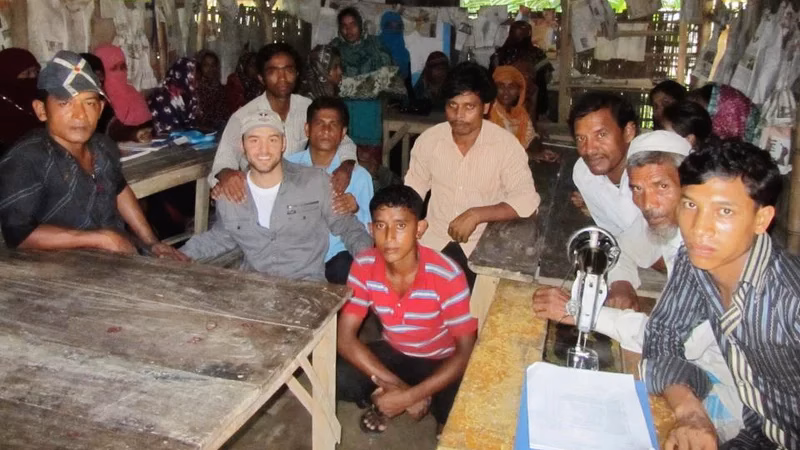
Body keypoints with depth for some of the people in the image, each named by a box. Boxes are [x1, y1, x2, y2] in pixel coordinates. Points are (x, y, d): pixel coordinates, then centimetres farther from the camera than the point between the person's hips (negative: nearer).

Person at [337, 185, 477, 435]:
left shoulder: (446, 276, -28)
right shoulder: (364, 266, -19)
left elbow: (466, 350, -22)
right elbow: (345, 337, -17)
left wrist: (411, 395, -30)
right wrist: (395, 384, -28)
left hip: (441, 363, -3)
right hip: (394, 353, 3)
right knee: (337, 377, -24)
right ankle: (390, 400, 4)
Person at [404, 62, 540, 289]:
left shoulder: (505, 144, -12)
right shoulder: (429, 139, -3)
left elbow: (527, 199, -17)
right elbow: (412, 191, 5)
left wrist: (476, 214, -27)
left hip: (483, 243, -2)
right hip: (433, 239, 3)